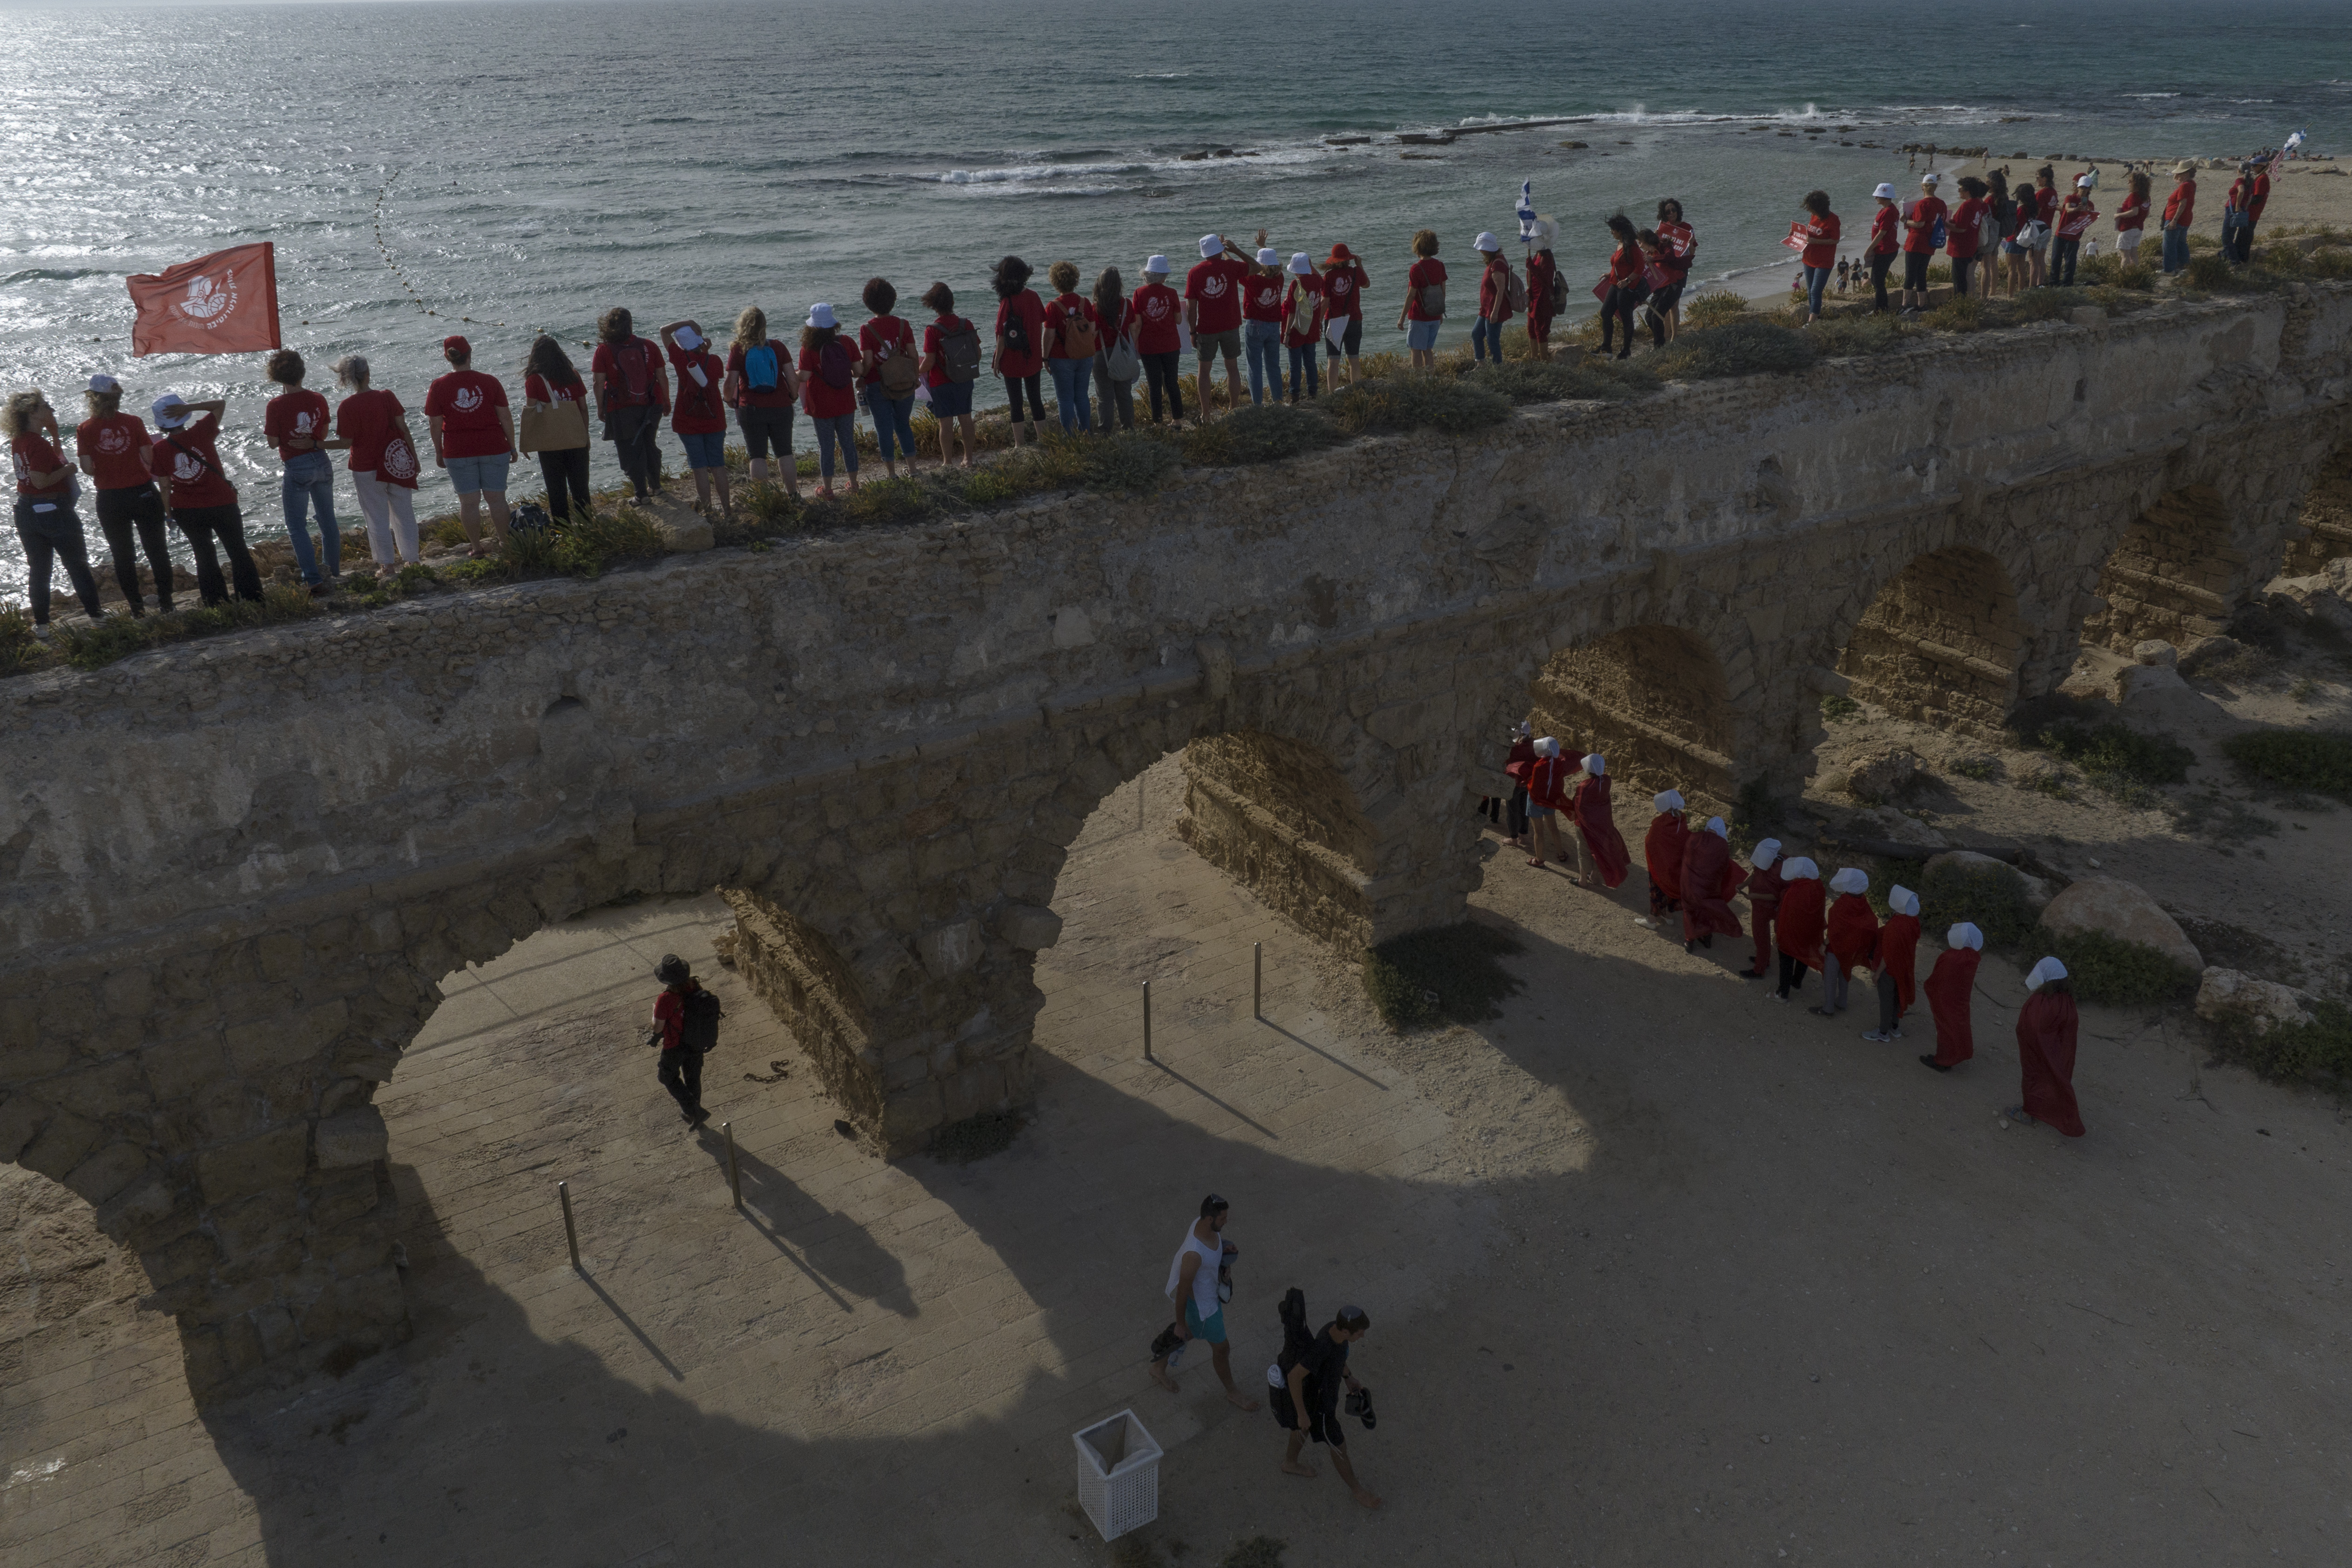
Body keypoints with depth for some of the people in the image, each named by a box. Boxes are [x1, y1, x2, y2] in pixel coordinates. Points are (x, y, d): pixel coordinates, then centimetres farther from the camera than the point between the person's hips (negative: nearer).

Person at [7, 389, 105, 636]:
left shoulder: (18, 441, 7)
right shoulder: (38, 443, -19)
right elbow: (41, 481, -25)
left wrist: (54, 435, 17)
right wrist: (67, 469, -12)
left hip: (26, 510, 8)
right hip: (53, 509, -8)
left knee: (39, 569, 12)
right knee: (77, 563, 8)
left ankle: (41, 625, 13)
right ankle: (94, 613, 18)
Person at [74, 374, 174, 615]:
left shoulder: (85, 430, -5)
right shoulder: (133, 422, -7)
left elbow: (87, 469, -7)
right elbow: (150, 458, -10)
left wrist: (104, 470, 13)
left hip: (110, 500, 1)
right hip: (143, 493, 0)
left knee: (122, 555, 13)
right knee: (156, 550, 11)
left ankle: (136, 608, 16)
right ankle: (166, 602, 14)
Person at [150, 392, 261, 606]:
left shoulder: (159, 449, -7)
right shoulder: (200, 433, -11)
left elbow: (165, 487, -2)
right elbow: (220, 404, 2)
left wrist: (169, 514, 10)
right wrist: (189, 407, -9)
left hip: (186, 511, 2)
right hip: (221, 504, -1)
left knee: (204, 556, 14)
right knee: (238, 553, 8)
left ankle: (216, 604, 15)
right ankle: (254, 600, 7)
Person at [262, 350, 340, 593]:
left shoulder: (276, 406, -14)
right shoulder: (318, 400, -2)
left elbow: (273, 442, -10)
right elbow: (324, 434, 7)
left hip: (297, 468, -5)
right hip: (322, 463, 5)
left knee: (297, 526, 2)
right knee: (327, 520, 18)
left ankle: (315, 580, -6)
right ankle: (333, 571, 29)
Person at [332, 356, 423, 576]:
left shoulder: (346, 407, -11)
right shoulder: (387, 397, -4)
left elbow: (347, 442, -11)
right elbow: (404, 430, -2)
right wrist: (415, 459, 5)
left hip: (366, 469, -2)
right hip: (398, 465, 2)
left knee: (377, 518, 8)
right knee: (404, 514, 12)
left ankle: (387, 564, 12)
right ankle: (412, 559, 17)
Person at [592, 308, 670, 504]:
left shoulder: (604, 350, -9)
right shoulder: (648, 346, -4)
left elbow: (599, 383, -9)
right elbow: (662, 376, 1)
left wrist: (600, 408, 3)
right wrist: (666, 402, 12)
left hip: (622, 409, -3)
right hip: (650, 406, 3)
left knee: (631, 451, 7)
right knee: (650, 446, 21)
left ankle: (642, 493, 7)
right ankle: (655, 486, 31)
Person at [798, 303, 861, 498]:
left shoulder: (809, 348, -15)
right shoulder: (846, 343, -7)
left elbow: (803, 378, -15)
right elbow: (858, 370, -3)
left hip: (822, 406, -3)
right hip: (846, 403, 3)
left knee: (826, 446, 7)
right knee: (848, 443, 15)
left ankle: (827, 489, 15)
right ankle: (854, 485, 24)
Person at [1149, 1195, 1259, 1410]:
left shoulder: (1202, 1223, -17)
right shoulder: (1194, 1254, -44)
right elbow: (1182, 1291, -29)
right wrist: (1180, 1323, -14)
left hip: (1209, 1292, 8)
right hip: (1202, 1307, -8)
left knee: (1190, 1333, 32)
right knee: (1222, 1349, 15)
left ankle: (1159, 1368, 56)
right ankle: (1232, 1393, 42)